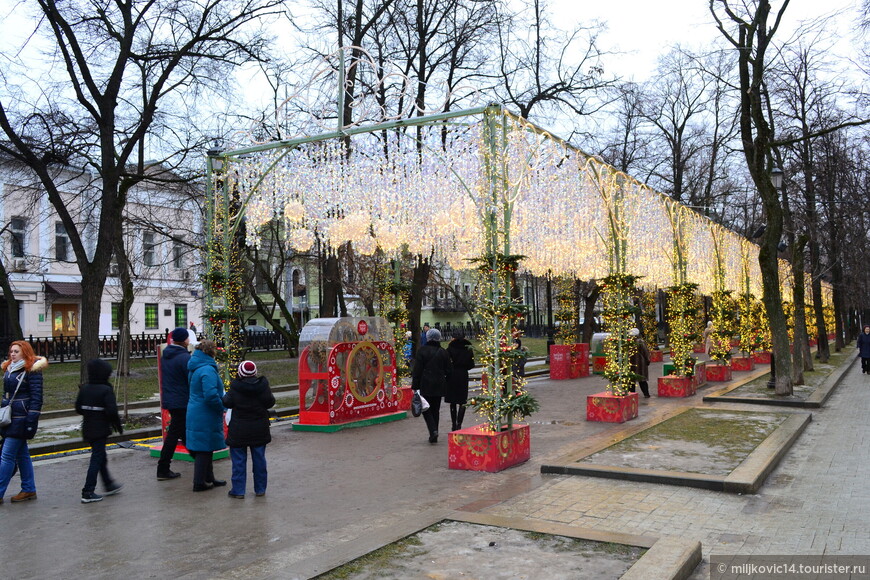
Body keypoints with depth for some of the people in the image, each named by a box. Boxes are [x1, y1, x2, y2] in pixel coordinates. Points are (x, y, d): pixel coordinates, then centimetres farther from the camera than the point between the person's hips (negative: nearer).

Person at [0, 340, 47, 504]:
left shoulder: (32, 371, -11)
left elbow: (36, 398, -15)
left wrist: (31, 422, -18)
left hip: (21, 419, -8)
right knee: (22, 455, 12)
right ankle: (29, 490, 20)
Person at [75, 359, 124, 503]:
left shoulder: (84, 388, 4)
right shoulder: (106, 390, -17)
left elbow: (78, 408, 8)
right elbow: (112, 411, -20)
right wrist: (118, 425, -6)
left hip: (87, 430, 8)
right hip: (101, 430, -8)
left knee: (100, 458, 19)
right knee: (97, 459, -1)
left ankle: (109, 485, 31)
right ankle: (88, 493, -2)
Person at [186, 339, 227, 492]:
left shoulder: (195, 369, 13)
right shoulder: (207, 370, -20)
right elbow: (211, 395, -27)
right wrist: (221, 407, -11)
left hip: (195, 413, 10)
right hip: (205, 416, -10)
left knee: (205, 449, 18)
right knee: (204, 448, 0)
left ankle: (209, 478, 29)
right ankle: (200, 482, 8)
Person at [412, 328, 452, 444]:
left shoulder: (422, 351, -6)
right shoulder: (443, 352, 4)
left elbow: (417, 370, -7)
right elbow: (449, 370, 7)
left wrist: (415, 386, -4)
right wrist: (445, 383, 21)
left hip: (426, 385, -3)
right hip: (439, 385, 4)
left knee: (426, 409, 4)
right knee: (435, 410, 12)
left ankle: (433, 431, -16)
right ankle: (434, 436, 15)